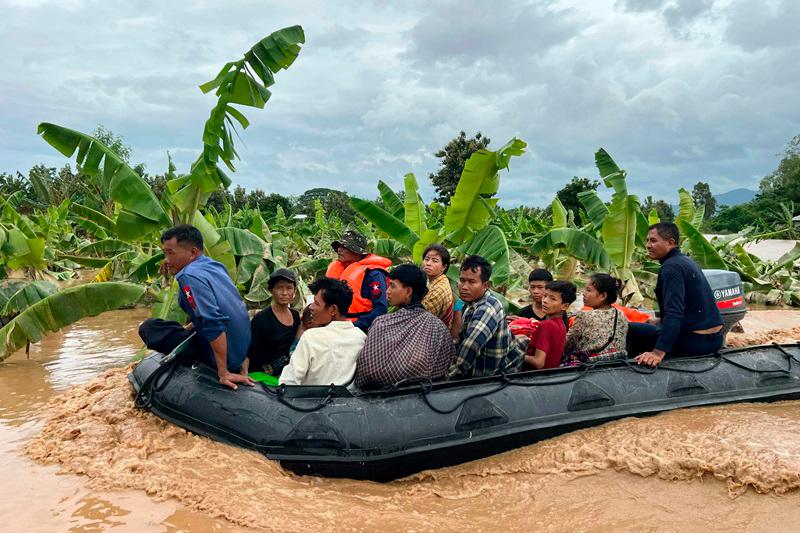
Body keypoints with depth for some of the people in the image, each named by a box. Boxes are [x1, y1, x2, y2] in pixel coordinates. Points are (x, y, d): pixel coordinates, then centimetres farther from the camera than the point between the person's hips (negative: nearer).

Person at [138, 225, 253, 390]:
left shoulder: (190, 275, -19)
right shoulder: (215, 266, 8)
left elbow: (214, 323, -29)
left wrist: (224, 373, -27)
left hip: (219, 357, -8)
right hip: (241, 353, 8)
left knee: (148, 327, -1)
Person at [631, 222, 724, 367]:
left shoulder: (671, 267, -18)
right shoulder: (686, 261, 13)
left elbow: (674, 312, -29)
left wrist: (658, 352, -37)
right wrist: (661, 321, 35)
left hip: (694, 341, -10)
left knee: (630, 330, -8)